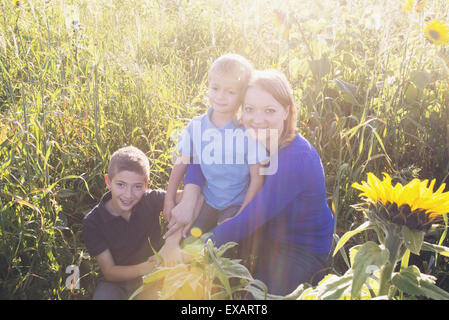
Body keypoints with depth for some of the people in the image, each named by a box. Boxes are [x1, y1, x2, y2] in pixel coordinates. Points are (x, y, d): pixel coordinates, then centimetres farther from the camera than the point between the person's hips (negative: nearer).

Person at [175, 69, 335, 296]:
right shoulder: (247, 139, -11)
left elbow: (251, 219, -33)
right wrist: (188, 202, -20)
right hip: (269, 236, 6)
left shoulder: (296, 158, -33)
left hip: (305, 250, -6)